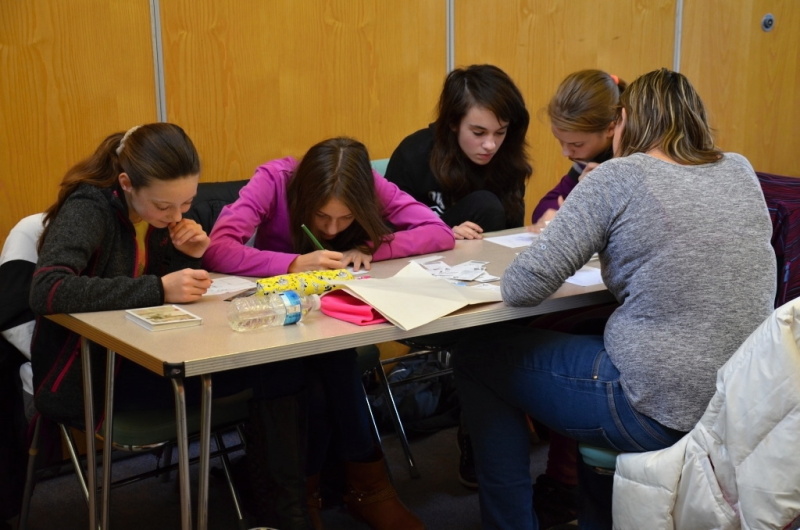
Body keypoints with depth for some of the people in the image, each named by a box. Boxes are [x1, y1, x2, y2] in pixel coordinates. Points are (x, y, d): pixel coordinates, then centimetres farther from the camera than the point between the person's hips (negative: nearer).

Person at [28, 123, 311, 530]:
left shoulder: (162, 211, 2)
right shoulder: (88, 209, -18)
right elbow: (46, 290, -35)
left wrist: (188, 260, -11)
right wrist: (158, 289, -37)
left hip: (140, 357, 7)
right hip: (84, 374, -7)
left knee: (280, 361, -13)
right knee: (270, 371, -23)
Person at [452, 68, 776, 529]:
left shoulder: (617, 178, -13)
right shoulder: (741, 171, 6)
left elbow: (522, 289, -17)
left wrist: (551, 236, 4)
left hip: (657, 414, -7)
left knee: (477, 359, 11)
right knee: (587, 332, 35)